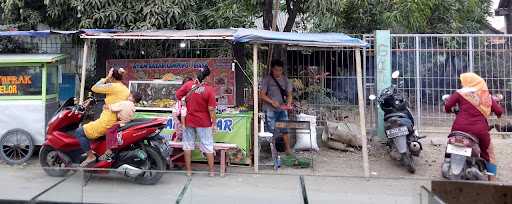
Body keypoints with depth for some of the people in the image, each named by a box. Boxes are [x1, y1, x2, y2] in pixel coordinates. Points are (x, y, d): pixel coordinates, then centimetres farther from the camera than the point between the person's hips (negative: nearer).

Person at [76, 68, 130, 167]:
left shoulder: (113, 86, -15)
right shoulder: (126, 89, 11)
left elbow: (94, 88, -9)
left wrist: (106, 78, -4)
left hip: (108, 122, -10)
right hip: (118, 120, 10)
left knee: (79, 132, -3)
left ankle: (90, 156, -4)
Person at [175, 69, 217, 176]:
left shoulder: (188, 84, -9)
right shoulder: (209, 90, -16)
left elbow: (177, 95, -2)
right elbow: (211, 109, -16)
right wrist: (213, 122, -5)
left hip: (188, 120, 2)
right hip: (204, 122, -2)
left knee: (188, 145, 14)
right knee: (208, 146, 9)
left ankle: (189, 170, 19)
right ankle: (211, 171, 15)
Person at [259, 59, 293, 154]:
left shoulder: (285, 80, 7)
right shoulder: (267, 79, -3)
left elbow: (289, 94, 9)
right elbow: (262, 95, -6)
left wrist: (288, 103, -11)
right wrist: (272, 101, -20)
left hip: (282, 109, 3)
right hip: (270, 110, -3)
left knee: (285, 129, 1)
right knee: (271, 131, 0)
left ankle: (288, 149, 9)